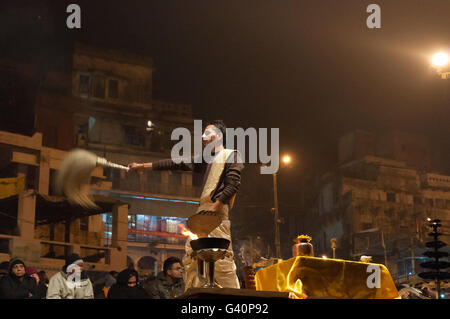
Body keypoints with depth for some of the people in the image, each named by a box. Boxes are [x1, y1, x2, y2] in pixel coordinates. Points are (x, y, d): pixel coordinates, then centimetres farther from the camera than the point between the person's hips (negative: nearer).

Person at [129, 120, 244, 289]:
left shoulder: (230, 155, 4)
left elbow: (233, 185, -8)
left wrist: (215, 207, -17)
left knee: (222, 256, -17)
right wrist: (144, 166, 27)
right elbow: (176, 164, 27)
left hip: (218, 212, -9)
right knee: (191, 256, 2)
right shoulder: (205, 159, 27)